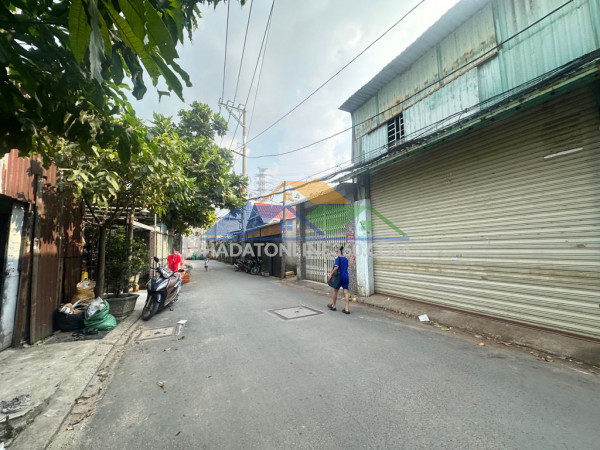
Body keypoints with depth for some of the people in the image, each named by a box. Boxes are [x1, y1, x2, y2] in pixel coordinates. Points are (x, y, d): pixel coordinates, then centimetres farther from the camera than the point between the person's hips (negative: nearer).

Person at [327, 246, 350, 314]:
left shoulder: (338, 259, -9)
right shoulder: (346, 259, 10)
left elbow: (336, 267, -24)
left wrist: (331, 274, -19)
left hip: (339, 277, -5)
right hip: (346, 277, 5)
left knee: (335, 291, 13)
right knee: (346, 293, 3)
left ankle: (333, 306, 27)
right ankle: (347, 309, 1)